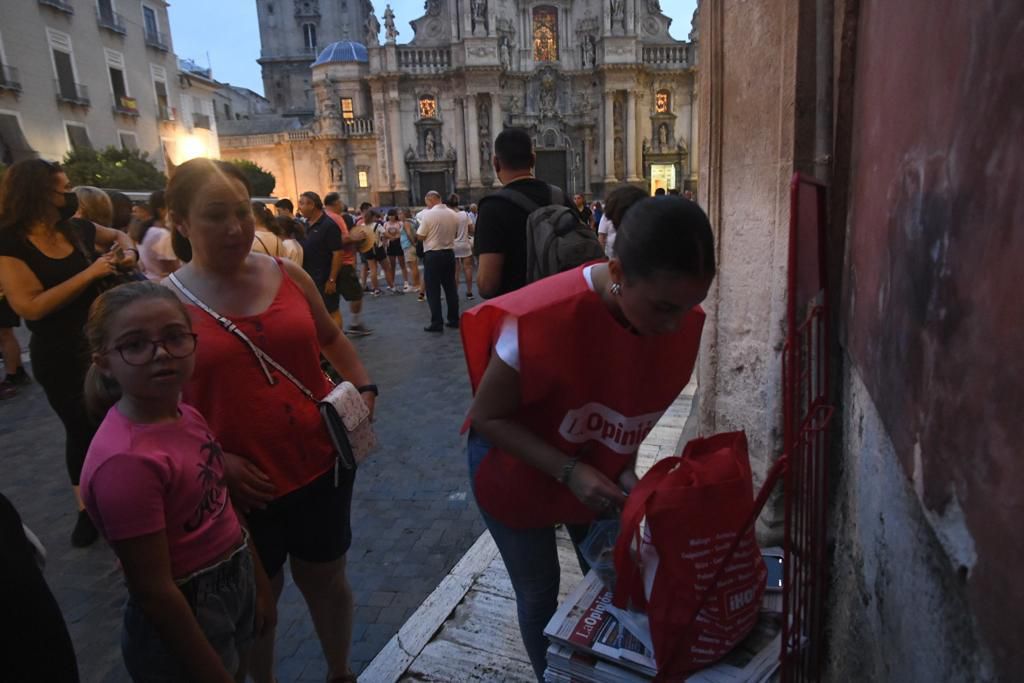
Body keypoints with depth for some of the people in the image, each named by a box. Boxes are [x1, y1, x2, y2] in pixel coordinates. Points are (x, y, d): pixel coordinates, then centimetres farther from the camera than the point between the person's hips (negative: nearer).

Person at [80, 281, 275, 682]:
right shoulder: (126, 460, -30)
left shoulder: (185, 417, -6)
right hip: (187, 620, -7)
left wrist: (259, 583, 12)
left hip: (235, 587, 7)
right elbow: (154, 591, -24)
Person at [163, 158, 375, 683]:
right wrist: (215, 460, -16)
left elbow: (330, 337, 14)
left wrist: (363, 387, 0)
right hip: (241, 483, -2)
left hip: (320, 462, 3)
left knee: (325, 577, 22)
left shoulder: (289, 276, -1)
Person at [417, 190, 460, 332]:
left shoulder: (428, 215, -13)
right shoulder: (453, 214, 5)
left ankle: (437, 323, -1)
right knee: (451, 287, 13)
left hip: (433, 255, -6)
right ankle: (454, 319, 17)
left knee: (433, 290, 0)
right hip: (449, 253, 6)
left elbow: (420, 237, -9)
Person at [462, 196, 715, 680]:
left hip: (598, 473, 5)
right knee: (540, 594, 13)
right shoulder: (541, 319, -38)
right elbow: (486, 417, -24)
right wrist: (568, 472, -31)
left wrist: (624, 467, -16)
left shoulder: (684, 321, -21)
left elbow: (641, 402, -2)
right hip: (517, 472, -4)